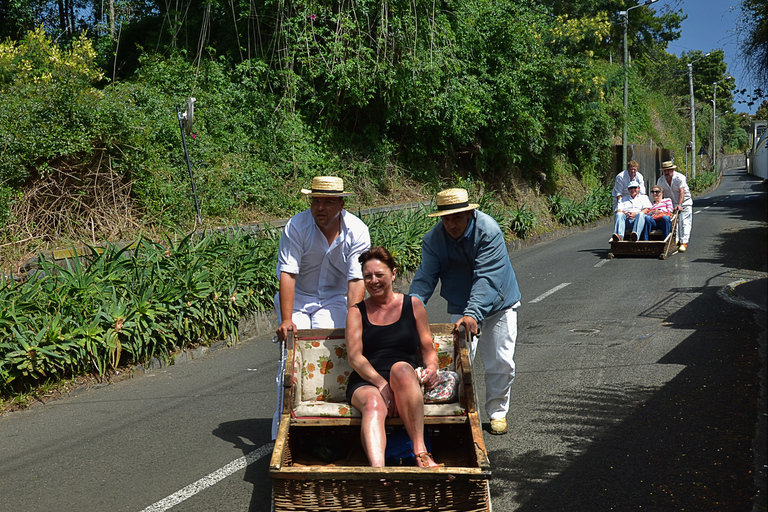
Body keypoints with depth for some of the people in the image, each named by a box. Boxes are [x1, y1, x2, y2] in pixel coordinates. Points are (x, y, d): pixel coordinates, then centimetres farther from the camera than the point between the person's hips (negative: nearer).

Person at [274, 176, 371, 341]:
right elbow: (287, 273, -23)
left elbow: (357, 279, -18)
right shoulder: (296, 226, -19)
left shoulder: (357, 230, -15)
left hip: (333, 298, 1)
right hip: (296, 297, -1)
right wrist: (286, 320, -30)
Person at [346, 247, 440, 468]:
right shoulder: (357, 312, 15)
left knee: (401, 368, -36)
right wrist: (380, 383, -15)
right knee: (374, 405, -36)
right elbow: (354, 357, 2)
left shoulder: (413, 305, 17)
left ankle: (420, 452, -38)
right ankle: (377, 469, -61)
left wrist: (432, 368, -7)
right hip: (366, 383, 0)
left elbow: (428, 349, 18)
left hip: (406, 383, 0)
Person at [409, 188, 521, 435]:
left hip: (498, 304, -2)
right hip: (461, 307, 2)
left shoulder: (489, 231, -27)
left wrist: (473, 313, -46)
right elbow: (425, 278, -18)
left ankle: (497, 412, 23)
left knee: (501, 363, 4)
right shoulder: (434, 239, -15)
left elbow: (486, 278, -34)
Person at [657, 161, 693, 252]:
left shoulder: (680, 177, -19)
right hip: (671, 203, 4)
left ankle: (684, 243, -15)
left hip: (685, 202, -4)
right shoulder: (661, 180, -6)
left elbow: (682, 192, -27)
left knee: (684, 222, -11)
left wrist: (679, 205, -38)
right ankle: (676, 241, 4)